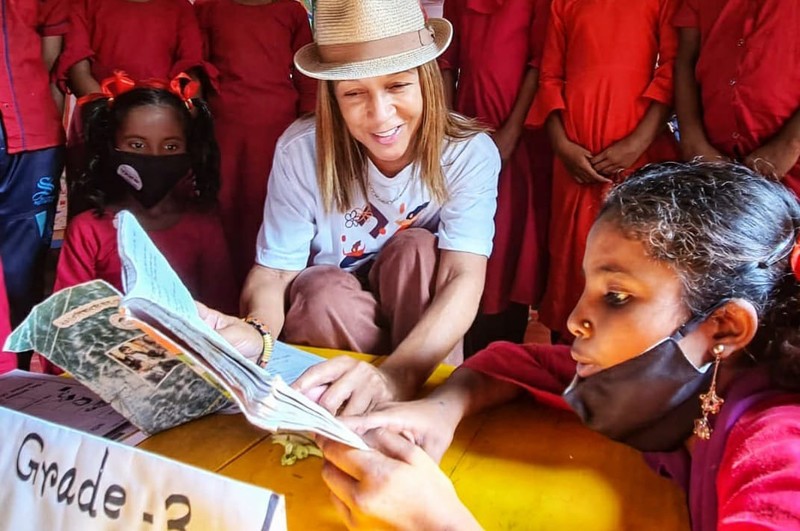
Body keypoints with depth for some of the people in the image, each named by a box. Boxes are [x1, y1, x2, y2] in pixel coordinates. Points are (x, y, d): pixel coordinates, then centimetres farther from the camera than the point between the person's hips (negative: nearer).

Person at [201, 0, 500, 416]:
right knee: (325, 288, -31)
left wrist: (397, 374, -53)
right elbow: (272, 272, -18)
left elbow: (465, 279, -33)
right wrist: (255, 333, -44)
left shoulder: (469, 154, -21)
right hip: (325, 315, 0)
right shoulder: (301, 150, -20)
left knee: (417, 247, -28)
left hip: (422, 322, 0)